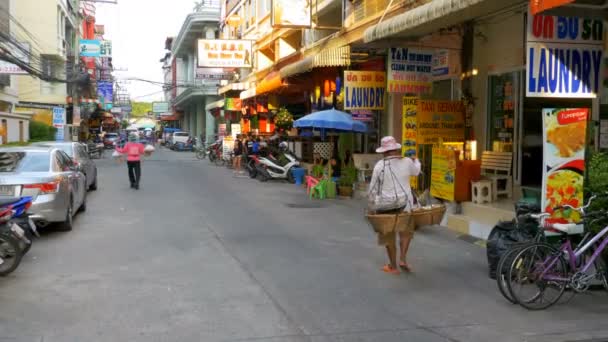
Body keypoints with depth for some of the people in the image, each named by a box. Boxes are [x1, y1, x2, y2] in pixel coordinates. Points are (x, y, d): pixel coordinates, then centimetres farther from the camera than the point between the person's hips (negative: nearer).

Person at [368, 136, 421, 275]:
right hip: (404, 203, 1)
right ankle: (403, 258, 9)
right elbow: (416, 171, 20)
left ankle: (393, 266, 20)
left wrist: (372, 198, 16)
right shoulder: (407, 162, -4)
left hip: (385, 204, -1)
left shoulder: (379, 166, -9)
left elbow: (373, 188, -4)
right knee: (406, 231, 23)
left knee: (389, 235, 13)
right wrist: (415, 160, 40)